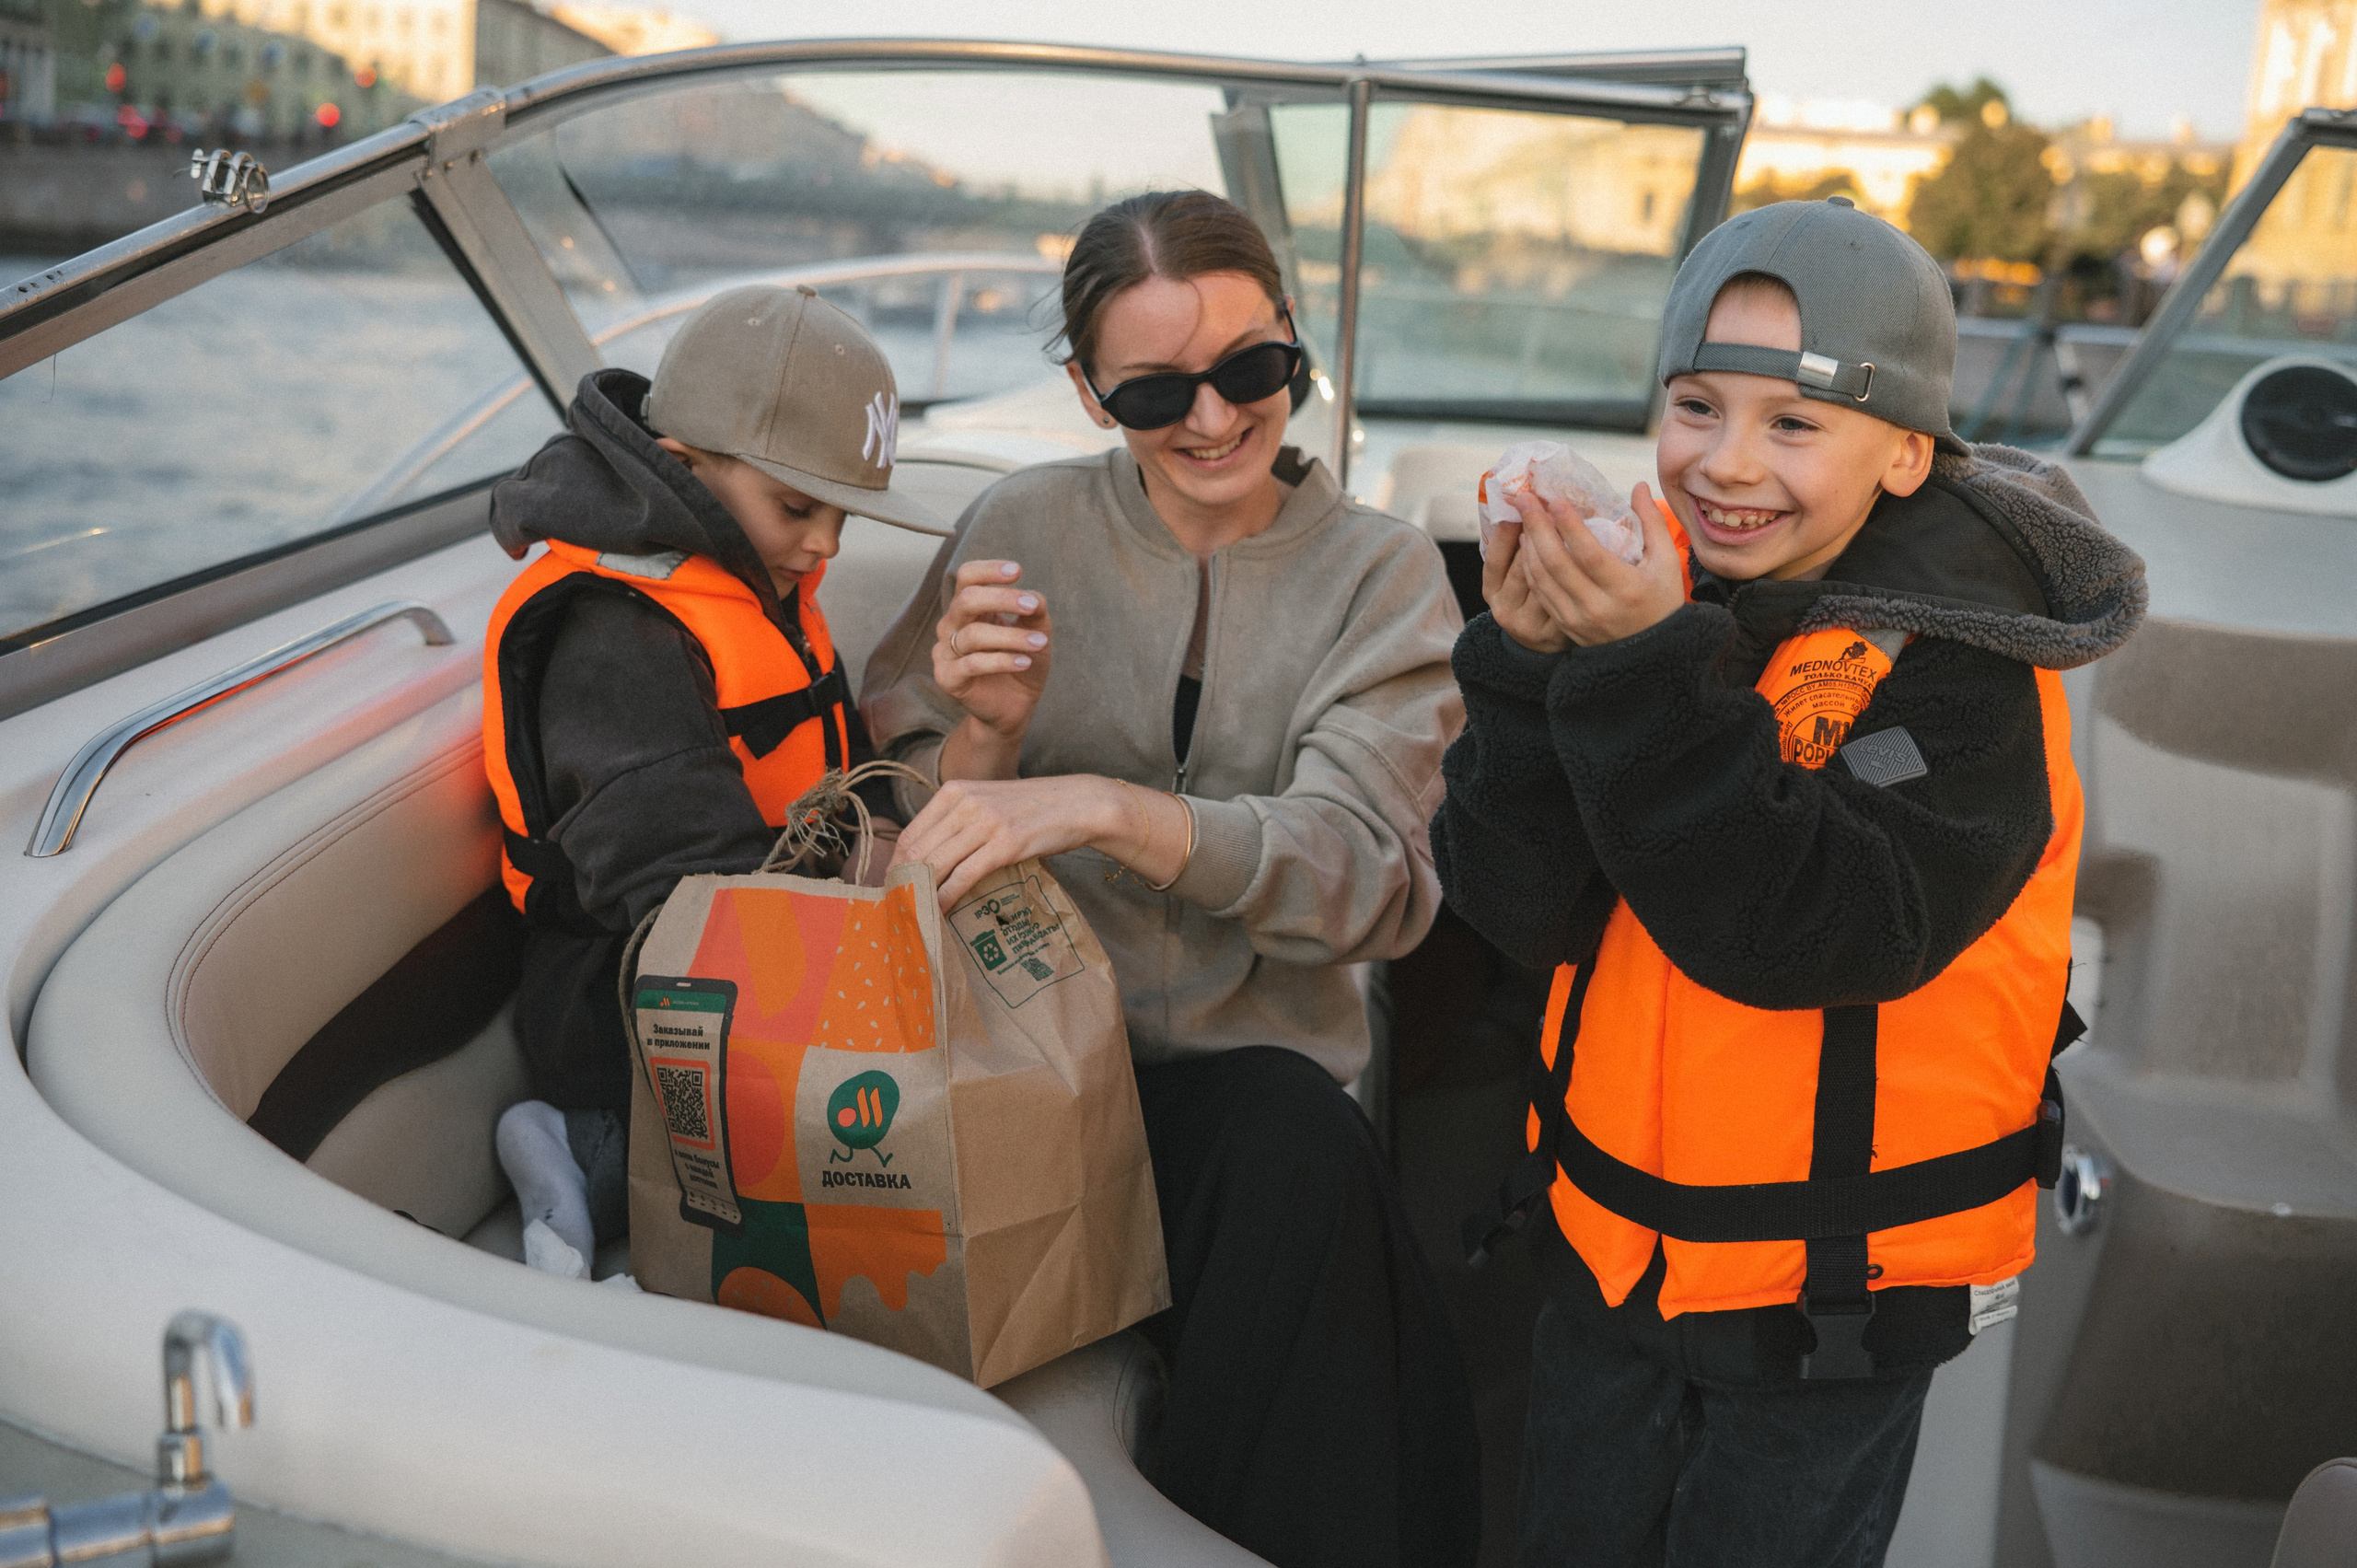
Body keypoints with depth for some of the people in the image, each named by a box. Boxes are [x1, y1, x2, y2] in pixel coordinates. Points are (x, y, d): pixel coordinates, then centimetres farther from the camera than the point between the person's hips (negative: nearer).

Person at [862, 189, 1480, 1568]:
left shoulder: (1382, 574, 3)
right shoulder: (1024, 531, 4)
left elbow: (1363, 869, -13)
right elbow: (915, 861, 5)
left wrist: (1102, 807, -28)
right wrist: (984, 737, -17)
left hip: (1253, 1062, 1)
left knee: (1298, 1145, -33)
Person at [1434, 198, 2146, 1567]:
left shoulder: (1961, 661, -19)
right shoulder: (1650, 587, -7)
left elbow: (1804, 932, -31)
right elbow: (1527, 909, -13)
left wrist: (1651, 671, -37)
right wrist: (1535, 662, -27)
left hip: (1833, 1296, -4)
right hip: (1610, 1240, 5)